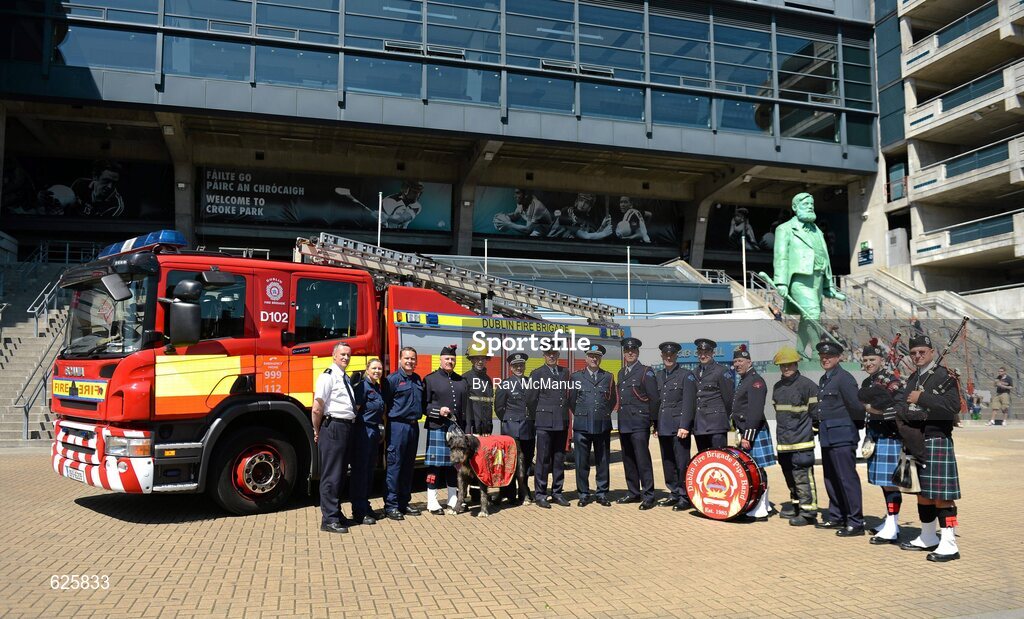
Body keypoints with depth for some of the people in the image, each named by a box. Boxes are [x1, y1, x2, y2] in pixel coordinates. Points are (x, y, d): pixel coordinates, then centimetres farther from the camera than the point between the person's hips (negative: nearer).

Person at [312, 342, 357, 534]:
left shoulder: (345, 378, 17)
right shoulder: (328, 377, -11)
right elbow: (317, 409, -15)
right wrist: (317, 431, -6)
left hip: (347, 428, 9)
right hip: (334, 427, -9)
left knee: (341, 474, 16)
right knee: (331, 475, -4)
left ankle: (335, 513, 26)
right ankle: (329, 520, 0)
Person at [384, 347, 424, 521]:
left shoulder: (418, 379, 15)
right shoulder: (393, 379, -7)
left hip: (413, 426, 7)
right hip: (398, 426, -7)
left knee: (408, 466, 12)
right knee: (394, 466, -5)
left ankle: (404, 503, 21)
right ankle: (391, 505, 0)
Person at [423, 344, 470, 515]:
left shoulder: (462, 381, 15)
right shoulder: (430, 379, 1)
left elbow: (466, 407, 14)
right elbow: (423, 404, -3)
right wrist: (438, 411, -19)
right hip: (437, 429, -5)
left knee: (455, 464, 10)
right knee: (435, 465, -2)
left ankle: (454, 500, 20)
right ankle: (432, 503, 6)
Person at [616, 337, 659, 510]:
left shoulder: (646, 372, -4)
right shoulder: (621, 373, 16)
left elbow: (654, 398, -6)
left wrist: (653, 420, -6)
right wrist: (621, 419, 14)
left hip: (639, 423, -7)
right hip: (624, 423, 7)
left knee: (642, 460, -8)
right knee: (628, 460, 12)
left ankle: (648, 496, -2)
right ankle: (633, 492, 21)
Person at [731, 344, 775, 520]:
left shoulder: (755, 381, -12)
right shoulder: (744, 381, 19)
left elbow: (755, 412, -20)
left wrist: (747, 436, -22)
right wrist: (742, 434, 17)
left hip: (754, 433, -10)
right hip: (746, 432, 10)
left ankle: (759, 512, -4)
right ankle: (763, 506, 22)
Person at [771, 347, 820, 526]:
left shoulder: (807, 385, -8)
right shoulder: (777, 387, 13)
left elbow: (816, 411, -7)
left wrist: (811, 429, -5)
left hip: (802, 442, -7)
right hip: (784, 441, 7)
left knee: (803, 477, -7)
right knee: (790, 477, 17)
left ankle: (808, 512, -1)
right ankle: (795, 506, 30)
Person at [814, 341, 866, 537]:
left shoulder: (844, 378, -12)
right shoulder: (823, 380, 15)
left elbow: (856, 406, -14)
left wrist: (860, 425, -1)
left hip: (842, 436, -9)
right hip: (827, 437, 9)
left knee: (847, 478, -4)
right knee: (831, 479, 15)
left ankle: (855, 523, 2)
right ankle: (836, 518, 26)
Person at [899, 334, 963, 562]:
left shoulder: (945, 376, -6)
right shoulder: (912, 379, 16)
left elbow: (953, 406, -19)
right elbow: (905, 408, 18)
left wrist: (922, 398, -20)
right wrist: (904, 413, -4)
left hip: (937, 442, -7)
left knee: (941, 495, -7)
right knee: (922, 492, 14)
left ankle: (949, 545, -2)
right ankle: (928, 538, 25)